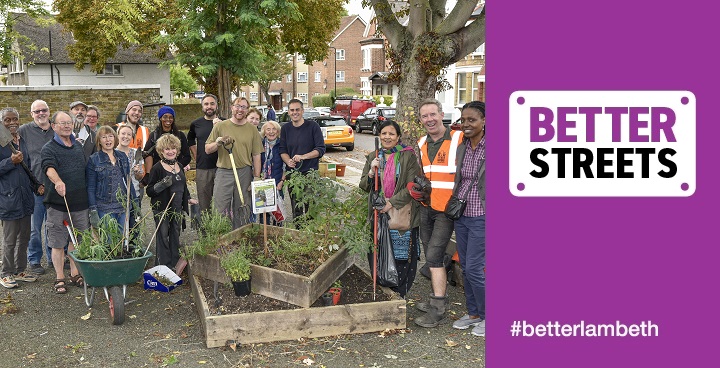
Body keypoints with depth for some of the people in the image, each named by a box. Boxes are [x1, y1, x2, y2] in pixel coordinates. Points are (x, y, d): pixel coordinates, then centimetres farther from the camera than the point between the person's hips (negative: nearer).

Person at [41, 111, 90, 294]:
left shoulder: (78, 145, 14)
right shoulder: (49, 148, -6)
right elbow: (50, 168, -25)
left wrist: (88, 194, 19)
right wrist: (58, 182, -45)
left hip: (80, 202, 5)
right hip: (58, 204, -5)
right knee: (58, 243, 3)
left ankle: (75, 273, 26)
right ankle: (59, 278, 13)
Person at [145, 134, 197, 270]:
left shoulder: (180, 167, 11)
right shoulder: (157, 168, -9)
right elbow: (149, 191, -10)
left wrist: (188, 199, 21)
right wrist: (162, 185, -25)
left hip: (177, 208, 6)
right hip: (162, 209, -6)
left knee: (175, 236, 10)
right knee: (163, 237, -4)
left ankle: (175, 265, 19)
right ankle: (163, 267, 3)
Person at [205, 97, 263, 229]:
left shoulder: (252, 129, 6)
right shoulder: (220, 126, 4)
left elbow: (256, 156, 5)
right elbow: (207, 150, 6)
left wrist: (256, 178, 0)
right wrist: (218, 142, -14)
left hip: (245, 173, 1)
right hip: (223, 172, -1)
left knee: (243, 212, 8)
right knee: (221, 210, -1)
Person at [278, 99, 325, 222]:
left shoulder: (313, 126, -3)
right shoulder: (285, 129, 9)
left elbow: (321, 149, -7)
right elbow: (282, 151, 10)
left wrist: (303, 157, -20)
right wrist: (288, 161, -12)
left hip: (311, 173, -3)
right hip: (292, 174, 4)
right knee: (296, 210, 8)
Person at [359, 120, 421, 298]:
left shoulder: (408, 156, -4)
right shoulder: (373, 157, 10)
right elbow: (364, 186, 9)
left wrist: (392, 202, -14)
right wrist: (371, 172, -10)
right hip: (379, 214, 4)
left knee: (401, 255, 0)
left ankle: (399, 294, 12)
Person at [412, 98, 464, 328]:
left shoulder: (458, 139, -11)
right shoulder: (421, 145, 10)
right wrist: (414, 187, 4)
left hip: (447, 209, -7)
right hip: (426, 208, 7)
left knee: (433, 257, -10)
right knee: (432, 257, 13)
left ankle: (438, 309, -2)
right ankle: (437, 299, 27)